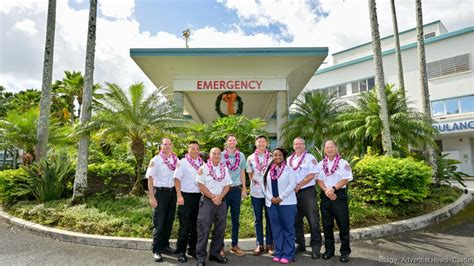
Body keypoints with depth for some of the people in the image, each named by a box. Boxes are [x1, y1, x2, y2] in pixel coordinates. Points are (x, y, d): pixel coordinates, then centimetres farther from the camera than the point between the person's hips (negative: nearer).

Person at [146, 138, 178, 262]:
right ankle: (156, 250, 11)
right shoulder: (155, 160, -8)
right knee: (159, 222, 1)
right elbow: (150, 178, -10)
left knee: (169, 220, 13)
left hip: (172, 192, 5)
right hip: (160, 192, -5)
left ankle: (165, 245, 28)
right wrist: (152, 197, -15)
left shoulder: (176, 159, 5)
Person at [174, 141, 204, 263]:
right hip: (186, 196, -5)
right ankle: (181, 252, 13)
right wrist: (179, 196, -16)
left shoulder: (202, 163, 9)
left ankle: (193, 249, 27)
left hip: (199, 196, 5)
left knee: (196, 225, 13)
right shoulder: (183, 162, -4)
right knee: (185, 226, 0)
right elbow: (177, 179, -8)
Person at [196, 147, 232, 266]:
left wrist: (219, 197, -10)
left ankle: (215, 253, 22)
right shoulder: (204, 168, -3)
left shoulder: (224, 169, 9)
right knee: (204, 229, -5)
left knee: (220, 228, 8)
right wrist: (213, 197, -12)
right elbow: (201, 186, -8)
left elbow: (227, 186, 6)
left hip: (221, 201, 5)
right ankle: (201, 256, 4)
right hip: (207, 201, -4)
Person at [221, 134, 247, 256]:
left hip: (236, 189, 2)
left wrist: (244, 189, 7)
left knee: (236, 219, 9)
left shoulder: (241, 156, 5)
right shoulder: (221, 155, -2)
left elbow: (242, 173, 10)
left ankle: (234, 245, 21)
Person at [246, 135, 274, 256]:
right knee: (258, 219, 9)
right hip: (256, 192, 1)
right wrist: (254, 181, 3)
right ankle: (259, 244, 20)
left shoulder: (272, 157, -1)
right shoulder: (250, 158, 2)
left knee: (269, 219, 8)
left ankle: (270, 244, 19)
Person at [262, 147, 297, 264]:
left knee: (288, 228, 1)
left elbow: (292, 184, -9)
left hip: (287, 203, -3)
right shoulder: (268, 170, 10)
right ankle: (278, 252, 19)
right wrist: (271, 198, -7)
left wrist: (280, 197, -14)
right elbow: (264, 185, 7)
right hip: (272, 203, 4)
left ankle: (288, 254, 9)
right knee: (276, 228, 9)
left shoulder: (288, 169, 0)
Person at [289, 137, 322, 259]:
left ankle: (316, 247, 10)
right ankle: (300, 244, 27)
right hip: (293, 193, 5)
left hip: (307, 191, -5)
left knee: (313, 220, -3)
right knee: (296, 220, 13)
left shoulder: (310, 158, -4)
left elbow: (311, 175, -11)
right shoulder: (289, 159, 12)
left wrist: (298, 186, -13)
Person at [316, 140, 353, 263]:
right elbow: (319, 180, 3)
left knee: (343, 224, 1)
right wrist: (326, 191, -12)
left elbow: (345, 179, -9)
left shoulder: (343, 163, -2)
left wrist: (333, 188, -19)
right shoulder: (320, 164, 8)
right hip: (325, 196, 3)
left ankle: (345, 252, 14)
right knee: (327, 224, 10)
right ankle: (329, 249, 23)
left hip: (339, 195, -3)